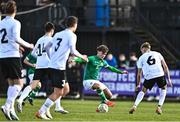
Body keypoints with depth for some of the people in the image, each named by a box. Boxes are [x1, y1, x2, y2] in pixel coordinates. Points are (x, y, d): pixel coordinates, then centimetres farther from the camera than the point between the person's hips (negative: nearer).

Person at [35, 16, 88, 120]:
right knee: (58, 92, -6)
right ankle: (41, 112, -13)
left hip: (52, 65, 8)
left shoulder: (58, 34, 17)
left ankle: (45, 109, 11)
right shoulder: (72, 35, -4)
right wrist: (82, 57, 2)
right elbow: (73, 51, -15)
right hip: (59, 67, -8)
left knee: (65, 89, 17)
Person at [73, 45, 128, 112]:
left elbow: (110, 68, 25)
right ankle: (105, 101, -26)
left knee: (109, 95, 0)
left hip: (96, 81, 8)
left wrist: (121, 72, 26)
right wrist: (74, 60, -46)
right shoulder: (92, 59, -11)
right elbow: (82, 60, -26)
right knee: (98, 85, -39)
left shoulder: (103, 62, 11)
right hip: (88, 80, -8)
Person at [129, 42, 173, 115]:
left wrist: (138, 85, 31)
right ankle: (159, 107, 13)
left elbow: (139, 74, 20)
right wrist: (168, 78, 18)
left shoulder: (141, 58, 18)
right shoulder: (157, 54, 22)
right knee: (164, 88, 26)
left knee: (143, 91, 21)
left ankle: (135, 106, 4)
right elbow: (165, 66, 16)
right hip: (160, 74, 0)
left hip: (149, 76, 0)